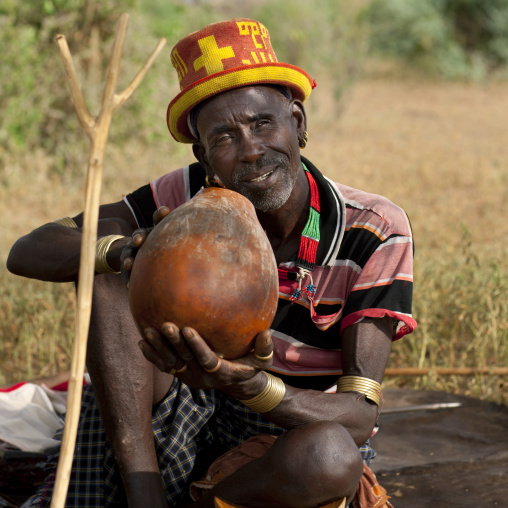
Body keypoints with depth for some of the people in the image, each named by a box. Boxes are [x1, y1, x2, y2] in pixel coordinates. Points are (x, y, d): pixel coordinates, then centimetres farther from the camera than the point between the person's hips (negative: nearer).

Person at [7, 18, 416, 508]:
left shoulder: (376, 233, -18)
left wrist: (251, 386, -43)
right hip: (189, 421, 2)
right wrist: (121, 249, -34)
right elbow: (26, 253, -11)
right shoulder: (190, 197, -11)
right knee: (108, 277, -18)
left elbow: (359, 417, -23)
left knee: (331, 456, -40)